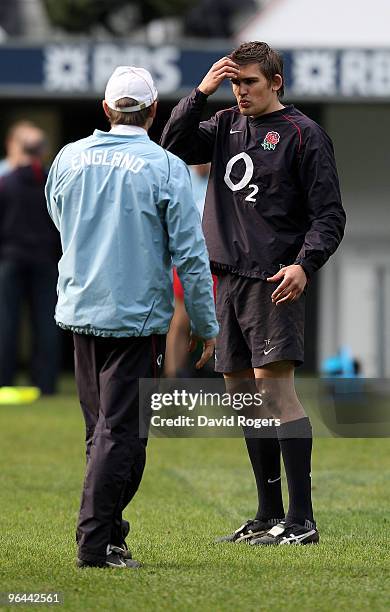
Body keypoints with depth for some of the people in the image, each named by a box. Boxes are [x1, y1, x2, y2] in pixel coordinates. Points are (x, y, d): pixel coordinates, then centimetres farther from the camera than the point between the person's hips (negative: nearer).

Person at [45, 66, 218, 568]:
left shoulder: (69, 158, 3)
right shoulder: (166, 168, -9)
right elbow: (190, 254, -9)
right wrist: (205, 325, -2)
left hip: (80, 312, 5)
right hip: (138, 316, -5)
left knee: (101, 428, 16)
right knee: (120, 431, -3)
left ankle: (109, 533, 20)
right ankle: (95, 542, -7)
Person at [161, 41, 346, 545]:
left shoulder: (303, 134, -3)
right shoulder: (227, 126, 16)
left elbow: (329, 214, -5)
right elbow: (175, 146, 9)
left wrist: (305, 264, -20)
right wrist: (200, 93, 0)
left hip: (274, 281, -7)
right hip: (230, 277, 7)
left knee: (273, 385, -14)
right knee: (240, 390, 7)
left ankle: (301, 519, -14)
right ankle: (269, 515, 15)